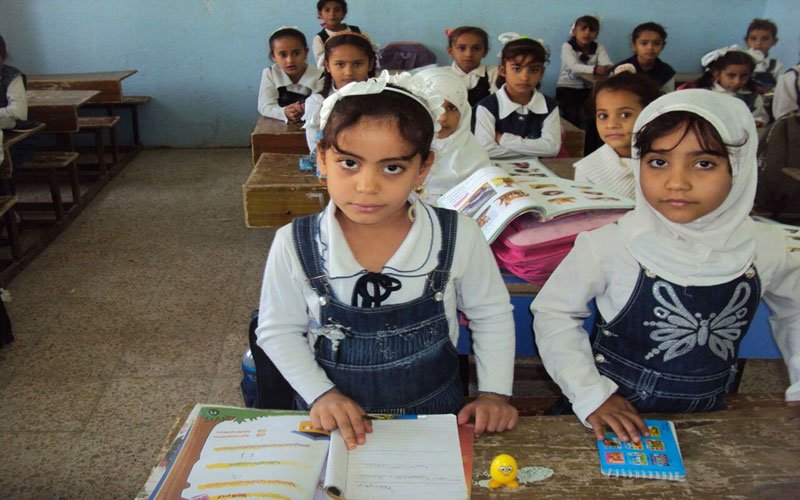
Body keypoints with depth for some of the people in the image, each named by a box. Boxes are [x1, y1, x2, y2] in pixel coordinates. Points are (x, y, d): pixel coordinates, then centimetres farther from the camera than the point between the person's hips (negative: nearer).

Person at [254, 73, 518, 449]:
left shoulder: (458, 237, -10)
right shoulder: (294, 245, -12)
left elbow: (491, 314, 7)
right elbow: (278, 331, 1)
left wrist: (494, 393, 1)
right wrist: (321, 393, -9)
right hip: (336, 424, 2)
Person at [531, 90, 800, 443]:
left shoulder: (765, 248, -7)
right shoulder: (609, 245, -18)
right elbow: (553, 311, -7)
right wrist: (590, 394, -12)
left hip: (706, 420, 2)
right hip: (614, 418, -2)